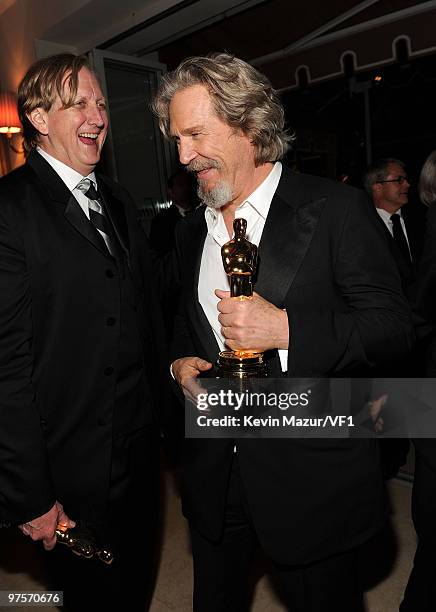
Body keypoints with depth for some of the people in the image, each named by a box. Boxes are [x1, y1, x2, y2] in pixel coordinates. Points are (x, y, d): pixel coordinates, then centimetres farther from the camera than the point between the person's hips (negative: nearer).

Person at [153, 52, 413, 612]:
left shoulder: (336, 209, -12)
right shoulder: (191, 232, 7)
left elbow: (393, 326, -13)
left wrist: (287, 329, -26)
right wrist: (180, 364, -4)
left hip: (311, 475, -5)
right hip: (214, 475, 6)